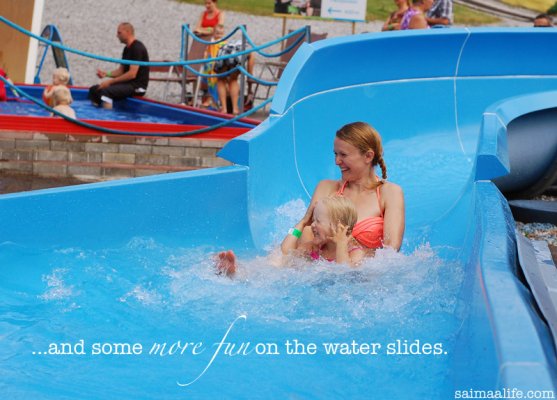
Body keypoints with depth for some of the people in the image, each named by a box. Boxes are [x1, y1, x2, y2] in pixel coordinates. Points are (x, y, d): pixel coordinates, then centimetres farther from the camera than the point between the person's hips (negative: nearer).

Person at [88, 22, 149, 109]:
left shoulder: (137, 48, -15)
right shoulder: (127, 49, 15)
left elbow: (132, 74, -22)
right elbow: (121, 70, 19)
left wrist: (110, 81, -18)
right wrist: (106, 74, 0)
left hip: (137, 86, -10)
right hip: (127, 83, 10)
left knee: (106, 91, -31)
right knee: (93, 90, 4)